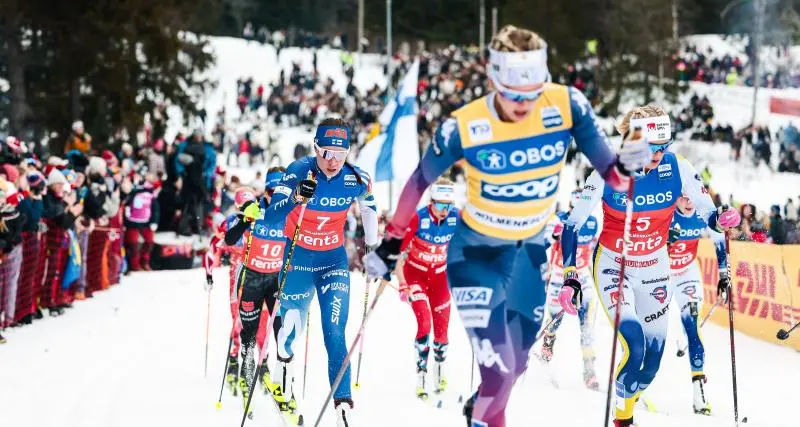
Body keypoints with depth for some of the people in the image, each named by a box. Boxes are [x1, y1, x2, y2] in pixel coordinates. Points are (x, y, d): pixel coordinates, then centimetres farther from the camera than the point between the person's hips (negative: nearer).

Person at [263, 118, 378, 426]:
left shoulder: (356, 179, -13)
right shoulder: (299, 172, -21)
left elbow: (368, 205, 11)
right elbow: (271, 219, -28)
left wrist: (373, 247, 15)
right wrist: (296, 197, -46)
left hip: (334, 261, 0)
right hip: (298, 259, 0)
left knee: (334, 334, -12)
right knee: (293, 328, 10)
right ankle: (284, 360, 46)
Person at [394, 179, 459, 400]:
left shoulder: (456, 218, -15)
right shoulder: (419, 218, -25)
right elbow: (401, 251, -21)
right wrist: (402, 285, -23)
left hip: (439, 276, 3)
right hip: (415, 273, -3)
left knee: (441, 327, 2)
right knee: (424, 322, -19)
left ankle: (439, 372, 28)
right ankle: (421, 377, -12)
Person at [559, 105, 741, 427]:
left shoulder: (678, 169, -16)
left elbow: (708, 213, -6)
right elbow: (573, 225, -17)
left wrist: (723, 220, -29)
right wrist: (570, 277, -22)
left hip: (654, 267, 3)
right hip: (613, 264, -3)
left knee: (654, 352, 4)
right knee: (634, 346, -20)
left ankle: (628, 400, 32)